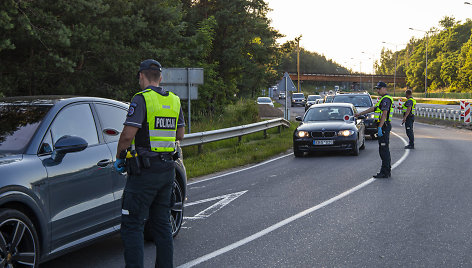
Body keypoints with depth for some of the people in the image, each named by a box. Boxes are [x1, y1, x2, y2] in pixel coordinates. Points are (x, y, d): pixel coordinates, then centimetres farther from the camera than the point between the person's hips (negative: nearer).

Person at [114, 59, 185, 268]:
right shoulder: (174, 100, 11)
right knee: (162, 223, 15)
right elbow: (180, 135, 17)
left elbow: (128, 134, -17)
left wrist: (119, 157, -3)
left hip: (144, 171, -7)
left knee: (132, 225, -4)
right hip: (168, 168, 7)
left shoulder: (142, 99, -12)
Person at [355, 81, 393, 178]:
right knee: (385, 150, 13)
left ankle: (385, 173, -10)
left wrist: (380, 128, -27)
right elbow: (373, 108, 29)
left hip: (383, 126, -11)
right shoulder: (384, 99, 21)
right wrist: (360, 114, 32)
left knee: (383, 149, -10)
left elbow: (384, 114, -23)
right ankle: (387, 171, 17)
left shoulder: (386, 99, -13)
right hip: (383, 126, 11)